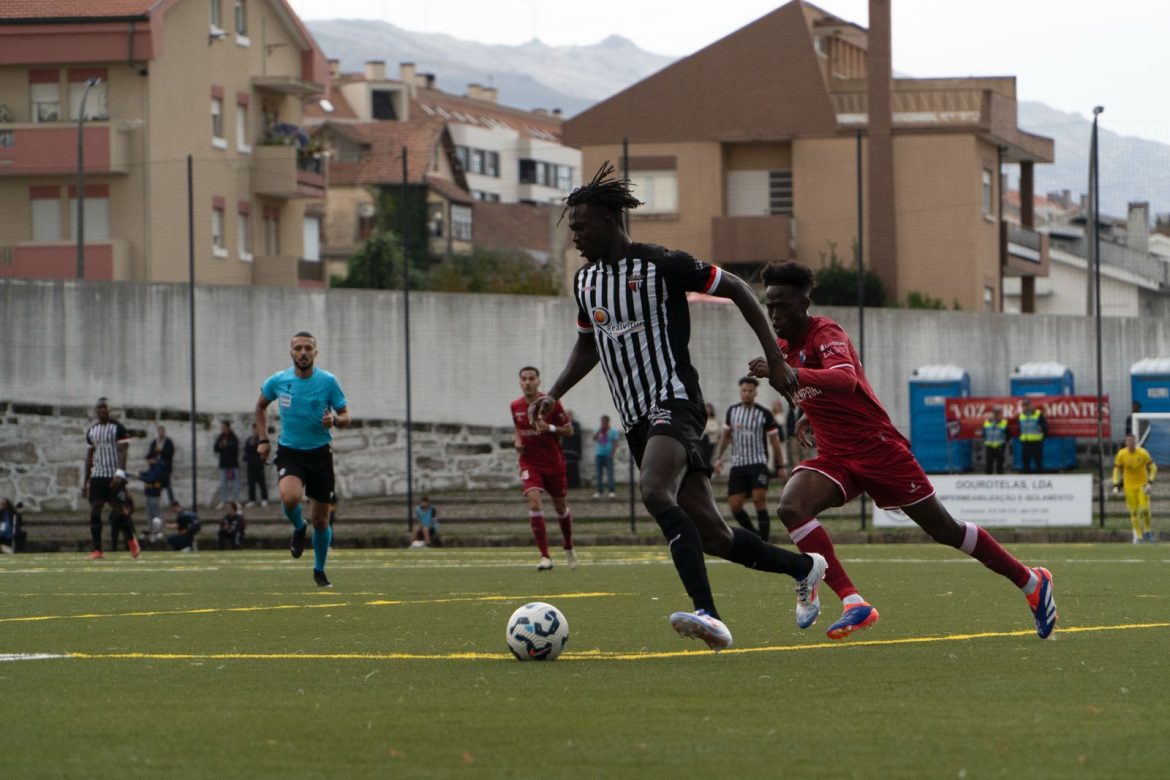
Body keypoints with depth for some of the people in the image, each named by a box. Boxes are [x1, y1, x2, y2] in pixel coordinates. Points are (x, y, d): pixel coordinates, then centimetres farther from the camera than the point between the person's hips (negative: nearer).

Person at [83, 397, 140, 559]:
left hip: (114, 476, -5)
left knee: (119, 510, -4)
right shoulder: (91, 431, 13)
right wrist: (86, 481, 15)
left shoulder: (118, 428, -3)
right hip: (97, 476, 5)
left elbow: (123, 451, -10)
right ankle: (97, 550, -4)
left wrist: (119, 473, -23)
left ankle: (131, 539, 22)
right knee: (94, 511, -5)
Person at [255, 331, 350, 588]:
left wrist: (335, 420, -24)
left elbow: (345, 417, 0)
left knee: (320, 520, 5)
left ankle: (319, 571, 28)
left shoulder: (328, 382, -7)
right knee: (290, 497, -31)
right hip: (289, 453, 0)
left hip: (320, 453, 0)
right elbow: (261, 406, 16)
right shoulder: (277, 381, -3)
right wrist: (262, 439, 7)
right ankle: (299, 528, 4)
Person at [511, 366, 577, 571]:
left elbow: (568, 430, -3)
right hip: (529, 463, 1)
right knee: (534, 502, -21)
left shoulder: (550, 403, -9)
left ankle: (568, 549, 39)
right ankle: (545, 556, -21)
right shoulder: (516, 406, 1)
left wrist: (550, 428, -22)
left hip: (553, 462, -1)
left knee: (561, 507, 12)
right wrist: (518, 441, -1)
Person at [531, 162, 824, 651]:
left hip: (673, 403, -7)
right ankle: (803, 567, 29)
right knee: (712, 537, 5)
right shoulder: (585, 280, 13)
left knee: (654, 491, -35)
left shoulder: (662, 266, -8)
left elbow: (738, 290, -1)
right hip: (636, 418, 7)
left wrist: (775, 360, -1)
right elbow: (587, 345, 29)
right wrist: (554, 395, 15)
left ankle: (707, 613, -43)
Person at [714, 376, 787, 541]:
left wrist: (782, 466, 1)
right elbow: (726, 435, 22)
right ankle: (753, 534, 16)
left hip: (758, 464, -4)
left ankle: (764, 540, -17)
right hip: (737, 464, 4)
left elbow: (775, 441, 3)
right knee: (734, 506, -4)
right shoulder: (732, 411, 9)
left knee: (759, 498, -20)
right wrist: (719, 457, 13)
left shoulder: (764, 414, -2)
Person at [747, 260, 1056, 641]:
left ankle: (1032, 583, 22)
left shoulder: (825, 334, -17)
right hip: (834, 456, 7)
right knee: (790, 507, -23)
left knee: (946, 531, 2)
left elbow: (846, 379, -41)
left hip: (877, 448, -7)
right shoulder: (783, 347, 8)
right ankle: (854, 603, -27)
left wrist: (788, 373, -53)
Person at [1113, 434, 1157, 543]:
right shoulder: (1121, 454, -6)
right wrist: (1116, 486, -3)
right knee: (1134, 512, -1)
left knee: (1144, 509, -12)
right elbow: (1117, 470, 5)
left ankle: (1147, 530, 12)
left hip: (1143, 485, -1)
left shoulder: (1143, 453, -10)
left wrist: (1150, 483, -13)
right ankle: (1138, 536, 8)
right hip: (1129, 486, 1)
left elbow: (1153, 468, -3)